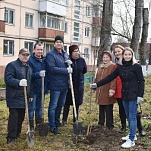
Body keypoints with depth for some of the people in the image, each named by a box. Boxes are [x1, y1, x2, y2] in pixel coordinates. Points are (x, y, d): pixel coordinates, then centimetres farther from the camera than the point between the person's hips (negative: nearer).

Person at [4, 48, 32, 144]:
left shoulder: (29, 68, 17)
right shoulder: (12, 65, -8)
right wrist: (19, 82, -33)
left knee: (21, 116, 12)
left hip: (24, 97, 7)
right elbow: (8, 79, -19)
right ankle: (11, 138, 0)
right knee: (14, 116, -7)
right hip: (14, 97, -7)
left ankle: (17, 134, 26)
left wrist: (30, 95, 21)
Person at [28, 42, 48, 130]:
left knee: (39, 108, 16)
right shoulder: (30, 60, -11)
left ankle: (39, 125, 27)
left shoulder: (44, 60, 7)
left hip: (42, 89, 6)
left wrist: (46, 87, 7)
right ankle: (31, 126, 12)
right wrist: (38, 74, -33)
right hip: (33, 89, -6)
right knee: (31, 108, 3)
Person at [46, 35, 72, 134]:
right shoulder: (50, 54, -10)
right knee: (53, 106, -2)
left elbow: (71, 67, 25)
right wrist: (66, 70, -20)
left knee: (61, 104, 19)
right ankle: (52, 126, 3)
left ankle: (57, 121, 35)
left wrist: (70, 63, 0)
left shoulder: (65, 54, 15)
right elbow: (52, 68, -21)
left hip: (65, 84, 8)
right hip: (55, 85, -8)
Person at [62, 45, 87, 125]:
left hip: (79, 85, 3)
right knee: (67, 103, 2)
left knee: (77, 103, 10)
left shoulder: (82, 60, 1)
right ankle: (64, 120, 11)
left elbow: (85, 70, 11)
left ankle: (75, 119, 23)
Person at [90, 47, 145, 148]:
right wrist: (97, 84, 2)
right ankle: (132, 134, 28)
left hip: (133, 95, -6)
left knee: (132, 116, -5)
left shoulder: (136, 66, -8)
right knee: (128, 116, 14)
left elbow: (141, 81, -8)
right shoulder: (120, 67, 7)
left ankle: (131, 140, -2)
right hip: (125, 95, 6)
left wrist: (140, 95, -14)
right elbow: (109, 78, 7)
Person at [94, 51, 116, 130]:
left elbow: (114, 79, -15)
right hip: (100, 91, 6)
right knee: (101, 108, 15)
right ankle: (101, 123, 26)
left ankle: (109, 125, 10)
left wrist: (112, 89, -22)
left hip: (107, 91, -6)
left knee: (109, 109, 1)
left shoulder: (113, 66, -8)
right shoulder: (100, 66, 14)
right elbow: (97, 78, 21)